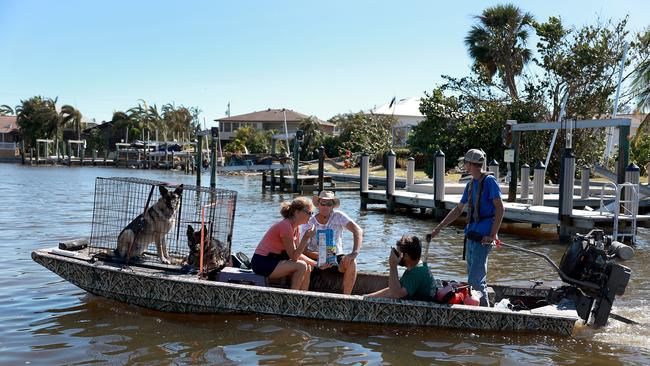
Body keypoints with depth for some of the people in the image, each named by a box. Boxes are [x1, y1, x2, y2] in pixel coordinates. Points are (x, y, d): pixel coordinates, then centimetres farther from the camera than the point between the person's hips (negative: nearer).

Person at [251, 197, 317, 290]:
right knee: (301, 266, -20)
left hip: (273, 260, 10)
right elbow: (294, 256, -22)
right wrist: (306, 237, -27)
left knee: (308, 268, 3)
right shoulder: (286, 226, -21)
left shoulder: (296, 227, 7)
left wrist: (315, 263, -1)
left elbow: (297, 254, 8)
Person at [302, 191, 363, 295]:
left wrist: (354, 253, -34)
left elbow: (358, 230, -19)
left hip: (336, 258, 0)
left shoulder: (338, 216, -7)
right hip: (316, 259, 0)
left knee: (351, 263, -31)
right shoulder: (310, 223, -7)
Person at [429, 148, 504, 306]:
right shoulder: (470, 184, 16)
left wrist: (492, 235, -18)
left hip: (483, 237, -9)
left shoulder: (489, 181, -9)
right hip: (471, 236, 9)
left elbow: (500, 208, -13)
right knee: (476, 279, 14)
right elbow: (458, 210, 23)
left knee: (475, 281, -10)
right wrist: (439, 228, 21)